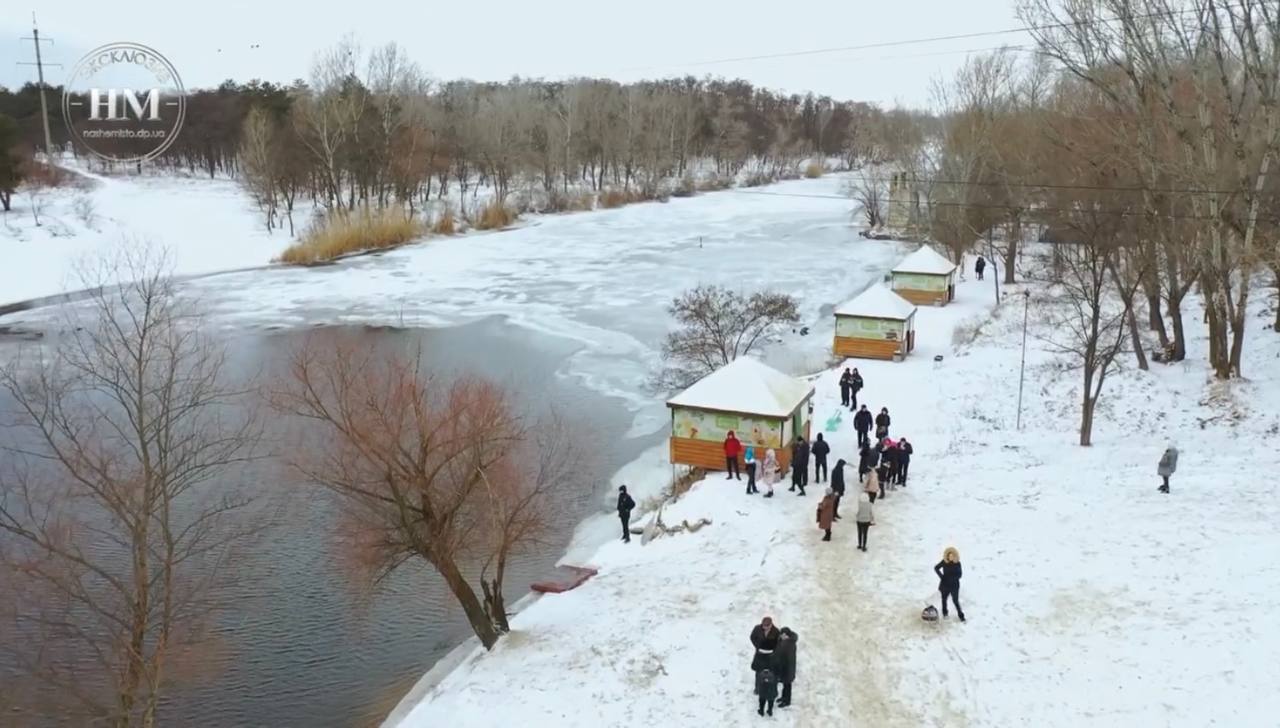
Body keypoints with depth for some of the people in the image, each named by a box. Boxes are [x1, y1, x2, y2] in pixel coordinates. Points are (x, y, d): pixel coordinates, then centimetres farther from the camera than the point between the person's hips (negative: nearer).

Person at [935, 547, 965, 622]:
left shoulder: (957, 563, -14)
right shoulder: (944, 562, -11)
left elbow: (959, 575, -10)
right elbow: (936, 568, 2)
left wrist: (952, 578, -23)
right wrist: (941, 576, -6)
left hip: (954, 585, -2)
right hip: (945, 584, 2)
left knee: (955, 601, 0)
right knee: (944, 599, 17)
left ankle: (961, 615, 15)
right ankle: (944, 613, 37)